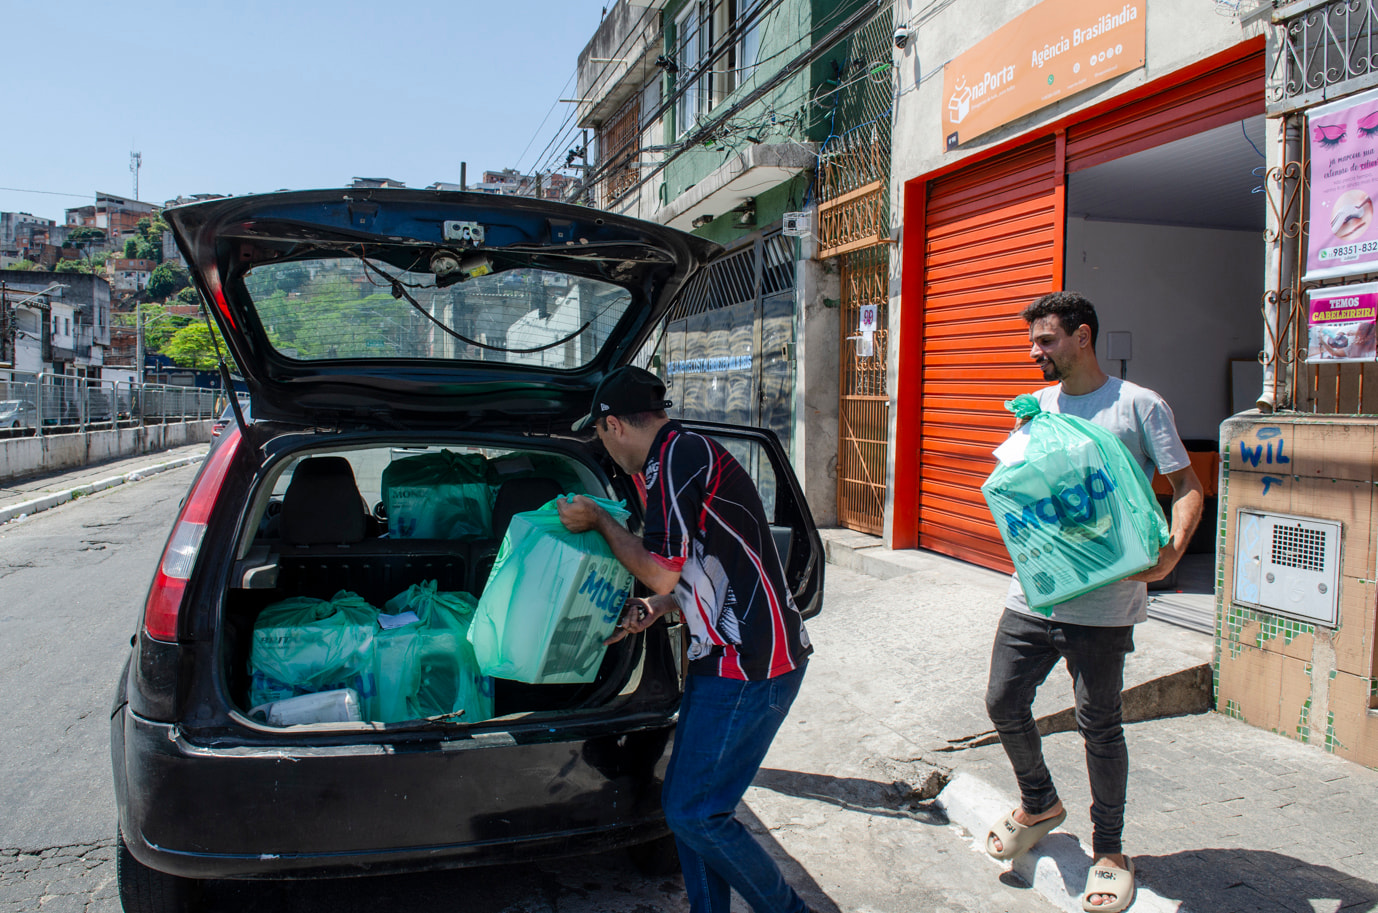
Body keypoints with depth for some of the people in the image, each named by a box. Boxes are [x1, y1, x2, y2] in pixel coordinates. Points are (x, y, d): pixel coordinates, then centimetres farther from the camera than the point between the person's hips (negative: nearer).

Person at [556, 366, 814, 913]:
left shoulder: (678, 454, -16)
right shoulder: (686, 455, 17)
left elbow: (661, 571, -17)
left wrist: (598, 520, -3)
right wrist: (657, 608, 11)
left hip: (749, 663, -10)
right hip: (727, 656, 10)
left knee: (694, 813, -2)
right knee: (684, 803, 15)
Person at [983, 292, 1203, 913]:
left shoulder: (1138, 405, -3)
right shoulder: (1037, 407, 12)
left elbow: (1186, 485, -5)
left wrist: (1172, 549, -23)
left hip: (1103, 600, -5)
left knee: (1098, 724, 3)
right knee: (1003, 702, 8)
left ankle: (1108, 849, 24)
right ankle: (1039, 804, 35)